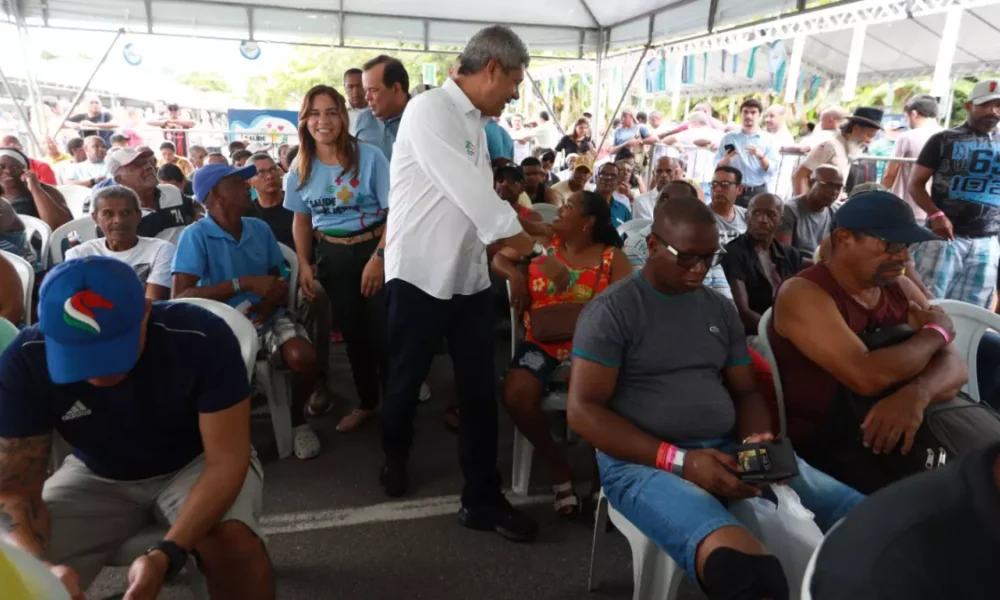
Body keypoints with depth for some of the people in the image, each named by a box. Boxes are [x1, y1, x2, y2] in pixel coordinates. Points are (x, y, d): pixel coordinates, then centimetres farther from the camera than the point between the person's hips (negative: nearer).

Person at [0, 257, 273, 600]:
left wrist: (167, 554, -43)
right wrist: (43, 567, -39)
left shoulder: (203, 338, -31)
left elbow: (226, 459, -28)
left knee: (232, 543, -32)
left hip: (196, 464, -2)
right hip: (98, 476, 3)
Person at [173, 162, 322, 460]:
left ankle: (297, 418, 7)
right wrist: (244, 283, -25)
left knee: (303, 357, -27)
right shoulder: (195, 236, -8)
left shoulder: (260, 228, 6)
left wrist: (270, 300, -13)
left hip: (267, 318, 3)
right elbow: (179, 297, -19)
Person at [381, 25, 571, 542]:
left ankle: (482, 499, 19)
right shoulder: (431, 111, -15)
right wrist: (537, 254, -17)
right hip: (420, 276, -7)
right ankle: (395, 460, 41)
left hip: (469, 277, 7)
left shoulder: (475, 123, 11)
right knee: (406, 381, 13)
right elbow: (475, 199, -22)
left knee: (480, 390, 7)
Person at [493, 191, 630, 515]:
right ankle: (559, 467, -1)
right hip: (542, 342, 2)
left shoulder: (612, 258, 2)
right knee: (516, 395, -25)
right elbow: (499, 257, 19)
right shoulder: (543, 241, 10)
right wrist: (515, 276, -3)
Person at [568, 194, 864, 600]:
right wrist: (678, 460, -18)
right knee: (731, 553, -38)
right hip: (645, 460, -7)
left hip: (729, 451, 7)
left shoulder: (721, 309, 14)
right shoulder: (611, 310, -5)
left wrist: (756, 441, -7)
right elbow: (582, 410, -10)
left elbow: (745, 391, 17)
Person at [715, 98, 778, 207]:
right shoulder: (728, 138, 7)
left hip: (758, 192, 0)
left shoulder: (768, 139, 6)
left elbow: (773, 170, -2)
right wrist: (725, 159, -17)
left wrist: (761, 156, -20)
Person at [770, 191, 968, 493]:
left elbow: (953, 365, -2)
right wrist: (935, 332, -9)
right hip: (824, 444, -6)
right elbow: (867, 376, -27)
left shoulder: (901, 289, 7)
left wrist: (917, 393, -26)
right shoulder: (803, 294, -16)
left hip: (898, 432, 7)